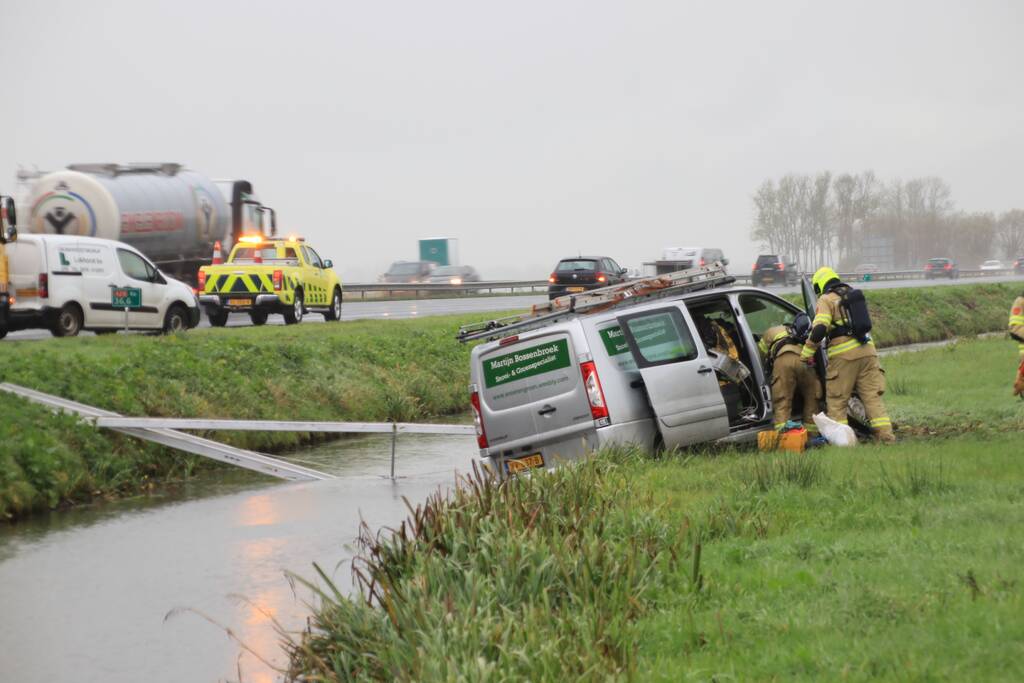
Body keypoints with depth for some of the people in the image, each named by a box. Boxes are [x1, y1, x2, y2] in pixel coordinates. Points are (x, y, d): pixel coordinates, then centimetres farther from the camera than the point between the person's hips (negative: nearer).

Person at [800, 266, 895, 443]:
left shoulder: (826, 300, -1)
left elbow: (819, 329, -13)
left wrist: (807, 352, -7)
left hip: (844, 355, -6)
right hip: (867, 351, 6)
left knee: (836, 401, 2)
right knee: (873, 395, 6)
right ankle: (885, 434, -2)